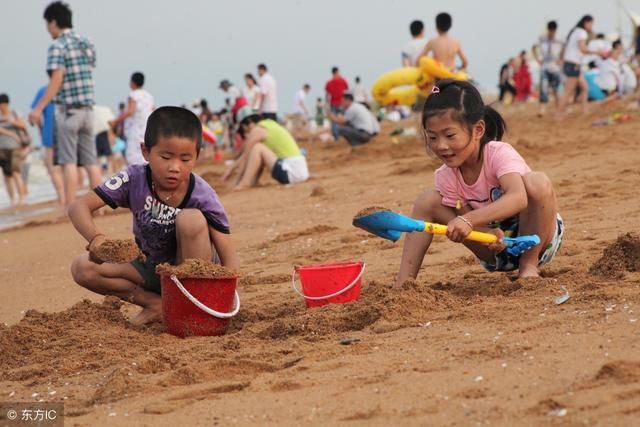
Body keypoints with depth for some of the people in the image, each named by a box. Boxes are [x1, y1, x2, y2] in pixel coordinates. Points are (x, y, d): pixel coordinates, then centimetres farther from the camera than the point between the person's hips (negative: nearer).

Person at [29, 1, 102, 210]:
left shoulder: (58, 46, -10)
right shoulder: (87, 44, 12)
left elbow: (57, 80, -19)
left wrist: (39, 108, -19)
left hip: (67, 110, -6)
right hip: (87, 109, 6)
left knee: (69, 162, -6)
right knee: (90, 161, 7)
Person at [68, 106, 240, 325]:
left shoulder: (202, 196, -23)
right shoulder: (134, 179, -18)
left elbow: (229, 257, -25)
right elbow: (79, 206, -22)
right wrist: (96, 238, -44)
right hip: (151, 269, 3)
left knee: (191, 219, -32)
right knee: (82, 268, -19)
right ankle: (157, 305, -12)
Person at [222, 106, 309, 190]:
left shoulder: (257, 130, -7)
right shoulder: (269, 124, 20)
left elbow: (246, 157, -1)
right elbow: (248, 155, 28)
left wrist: (236, 181, 7)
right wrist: (232, 168, 30)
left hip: (290, 173, -10)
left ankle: (244, 184, -11)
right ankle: (251, 183, 10)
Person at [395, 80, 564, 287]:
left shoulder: (499, 154, -25)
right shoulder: (446, 177, -9)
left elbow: (518, 198, -43)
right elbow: (465, 227, -11)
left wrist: (469, 220, -54)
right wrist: (489, 234, -35)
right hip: (497, 247, 5)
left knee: (537, 182, -35)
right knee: (427, 201, -8)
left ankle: (529, 264, -14)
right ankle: (403, 282, -11)